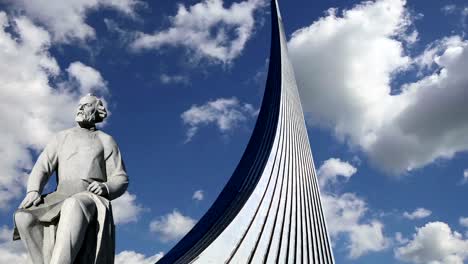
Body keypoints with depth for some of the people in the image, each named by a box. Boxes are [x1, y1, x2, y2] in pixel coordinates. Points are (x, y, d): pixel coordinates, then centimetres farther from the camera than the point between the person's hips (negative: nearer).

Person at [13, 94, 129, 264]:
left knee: (75, 208, -39)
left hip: (92, 201, -3)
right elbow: (42, 167, 9)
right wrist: (33, 191, -11)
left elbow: (121, 179, 9)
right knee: (24, 216, -27)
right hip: (61, 199, 4)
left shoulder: (106, 141, 16)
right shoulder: (61, 138, 23)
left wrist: (105, 188, -13)